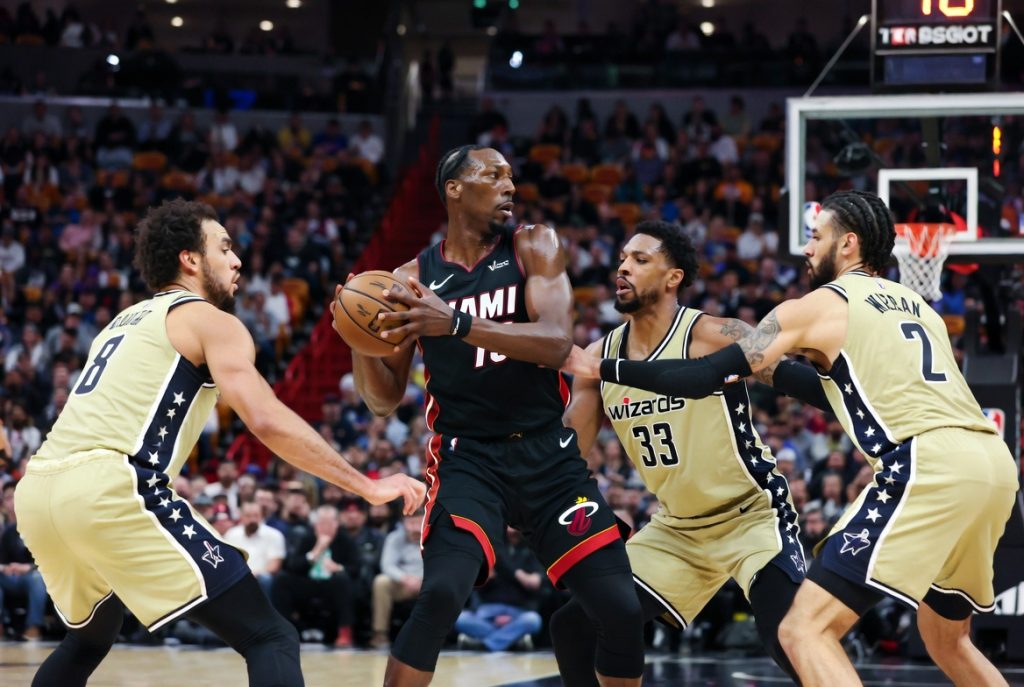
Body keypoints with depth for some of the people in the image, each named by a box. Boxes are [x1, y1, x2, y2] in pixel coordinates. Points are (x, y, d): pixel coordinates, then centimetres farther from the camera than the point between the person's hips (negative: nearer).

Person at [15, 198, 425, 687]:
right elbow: (268, 422, -7)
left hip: (37, 488, 8)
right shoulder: (210, 321, 7)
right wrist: (367, 487, -5)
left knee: (90, 636, 36)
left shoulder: (125, 323, 31)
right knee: (270, 639, -6)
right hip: (109, 490, -8)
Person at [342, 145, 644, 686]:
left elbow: (556, 343, -19)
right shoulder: (412, 280, 1)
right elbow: (385, 401, 5)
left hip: (549, 454, 1)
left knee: (621, 609, -3)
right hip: (467, 457, -1)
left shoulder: (533, 247, -1)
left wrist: (456, 324, -31)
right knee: (440, 595, -25)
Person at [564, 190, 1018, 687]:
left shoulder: (815, 307, 9)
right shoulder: (918, 306, 28)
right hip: (995, 464, 8)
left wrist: (600, 368, 14)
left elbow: (703, 378, 6)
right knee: (946, 640, 27)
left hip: (928, 466, -8)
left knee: (805, 631, -7)